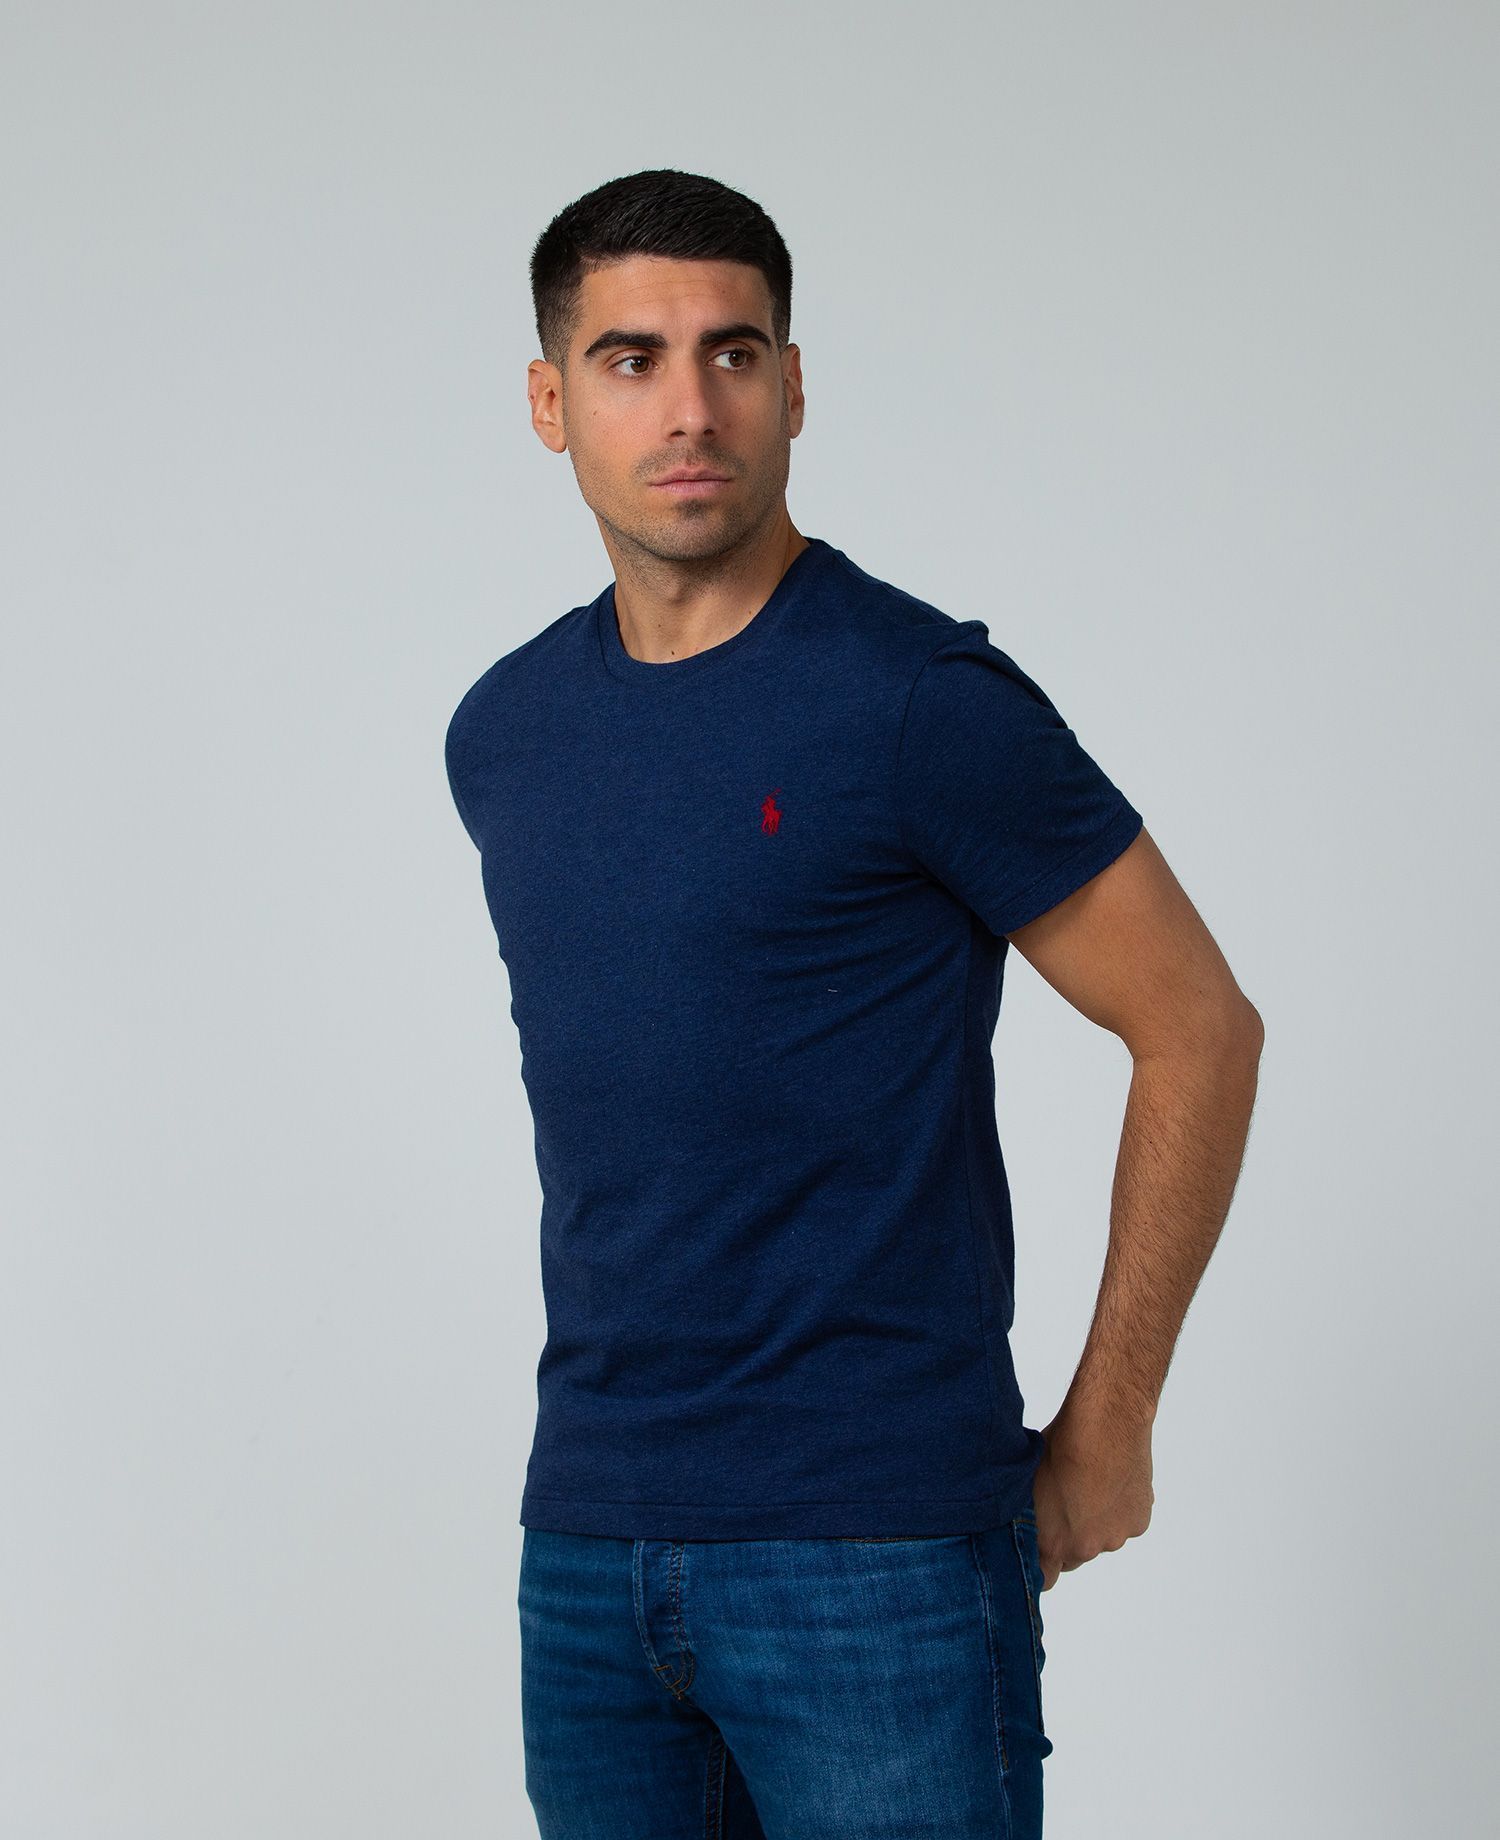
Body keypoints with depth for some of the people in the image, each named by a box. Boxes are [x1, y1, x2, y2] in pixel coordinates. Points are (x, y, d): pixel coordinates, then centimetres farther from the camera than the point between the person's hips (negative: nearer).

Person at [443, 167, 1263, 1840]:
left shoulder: (923, 701, -10)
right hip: (584, 1541, 6)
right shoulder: (502, 734, 9)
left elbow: (1199, 1029, -5)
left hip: (876, 1554, -5)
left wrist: (1103, 1431, -3)